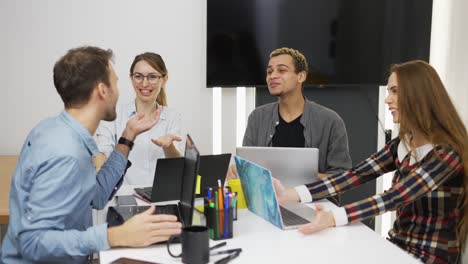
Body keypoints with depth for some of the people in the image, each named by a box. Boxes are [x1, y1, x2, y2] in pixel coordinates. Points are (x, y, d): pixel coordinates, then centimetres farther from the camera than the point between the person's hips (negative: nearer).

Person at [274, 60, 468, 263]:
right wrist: (290, 195, -16)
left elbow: (394, 198, -28)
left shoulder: (447, 152, -18)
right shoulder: (402, 144, 4)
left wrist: (333, 218, -41)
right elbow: (356, 176, -6)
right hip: (398, 245, 6)